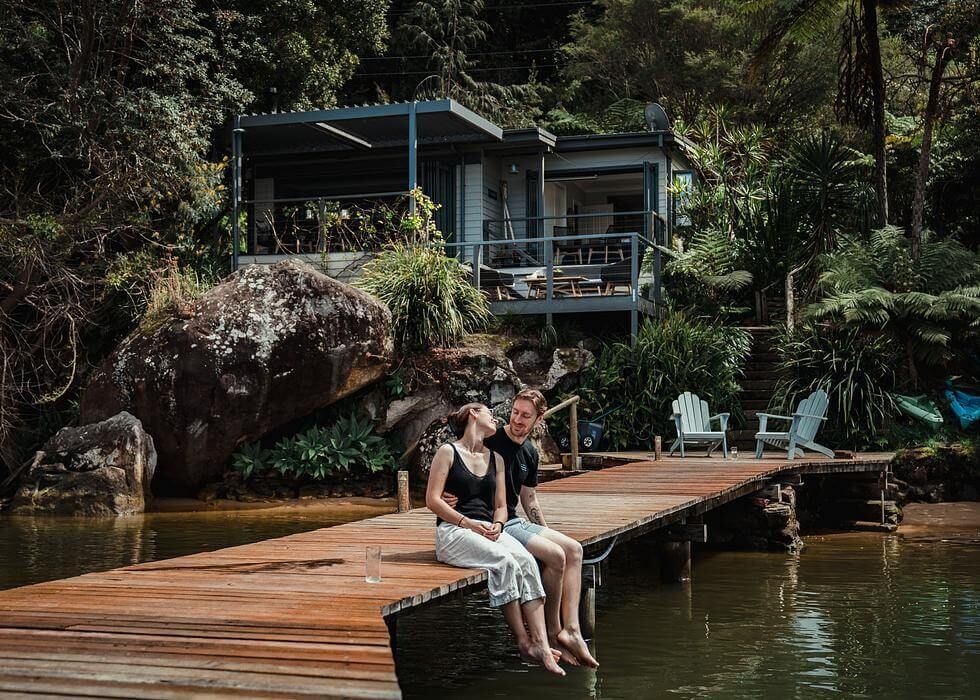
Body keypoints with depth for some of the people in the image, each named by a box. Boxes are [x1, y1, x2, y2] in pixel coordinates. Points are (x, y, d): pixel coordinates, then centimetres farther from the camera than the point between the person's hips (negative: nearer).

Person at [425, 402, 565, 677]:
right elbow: (432, 499, -4)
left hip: (488, 530, 5)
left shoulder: (495, 458, 23)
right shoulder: (448, 452, 5)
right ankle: (524, 643, -26)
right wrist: (468, 523, -14)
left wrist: (497, 525, -3)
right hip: (454, 531, -5)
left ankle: (542, 644, -35)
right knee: (505, 562, -32)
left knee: (527, 561, -26)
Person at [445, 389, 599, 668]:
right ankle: (552, 633, -7)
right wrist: (447, 496, -30)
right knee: (555, 556, -22)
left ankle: (571, 629, -10)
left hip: (515, 522, 8)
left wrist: (548, 535, 17)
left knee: (573, 549, -5)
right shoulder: (490, 442, -12)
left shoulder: (530, 453, 12)